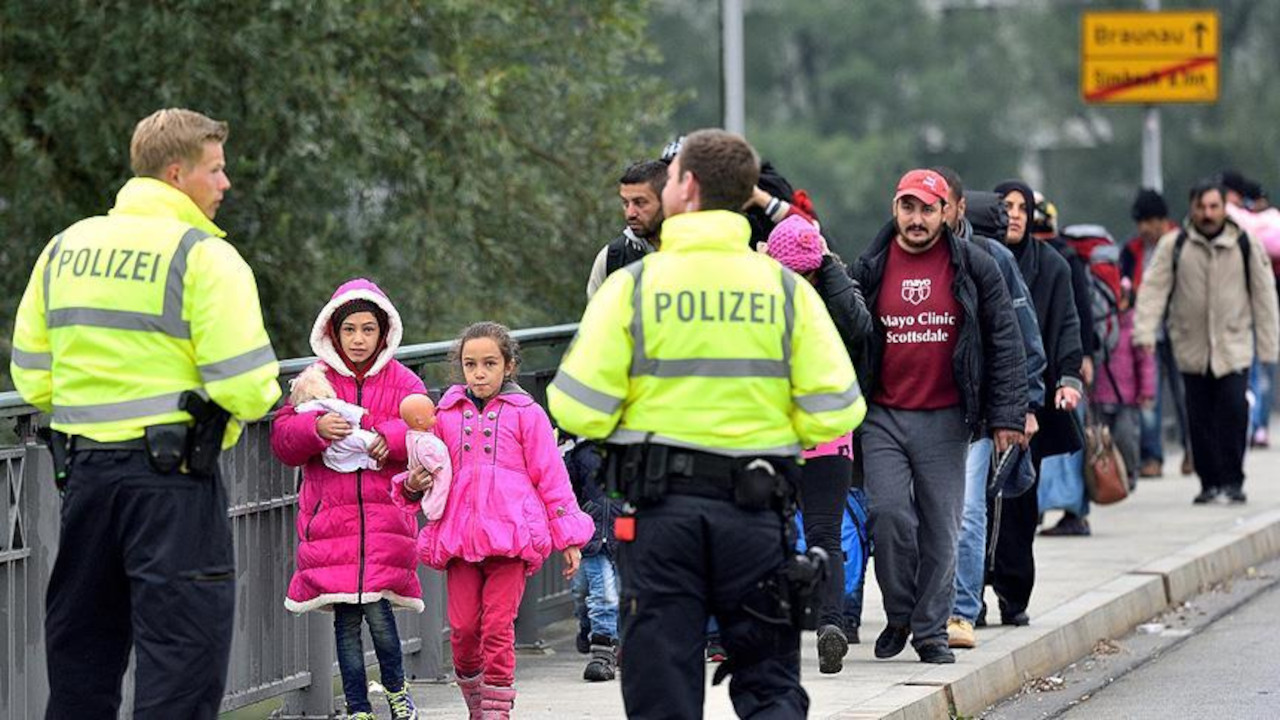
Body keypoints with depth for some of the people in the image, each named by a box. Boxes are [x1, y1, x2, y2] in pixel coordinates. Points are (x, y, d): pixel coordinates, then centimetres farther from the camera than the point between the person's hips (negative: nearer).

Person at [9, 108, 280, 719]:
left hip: (83, 472, 6)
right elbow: (245, 387, -16)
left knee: (79, 667, 14)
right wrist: (264, 394, 6)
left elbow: (31, 375, 13)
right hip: (173, 479, -6)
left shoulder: (66, 247, 11)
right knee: (182, 668, -3)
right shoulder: (203, 256, -10)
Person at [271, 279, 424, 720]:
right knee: (346, 618, 1)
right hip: (330, 514, 1)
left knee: (377, 609, -12)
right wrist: (316, 427, -16)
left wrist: (390, 437, -17)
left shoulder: (401, 381, 7)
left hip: (384, 513, -1)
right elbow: (283, 441, 2)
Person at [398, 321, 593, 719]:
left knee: (498, 627, -8)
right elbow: (434, 474, 22)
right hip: (459, 534, 3)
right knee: (463, 628, 0)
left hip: (510, 535, -3)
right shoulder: (447, 415, 14)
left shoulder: (524, 414, 6)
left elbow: (551, 477, 6)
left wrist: (568, 538, 4)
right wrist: (413, 485, -2)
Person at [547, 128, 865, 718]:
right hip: (757, 512, 1)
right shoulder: (786, 288, 1)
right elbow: (835, 412, -3)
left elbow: (580, 412, -8)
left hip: (661, 513, -1)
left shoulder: (633, 286, -4)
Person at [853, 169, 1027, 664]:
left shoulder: (974, 268, 2)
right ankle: (899, 615, 8)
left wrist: (1007, 416, -3)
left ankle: (931, 628, 13)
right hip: (883, 417, 0)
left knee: (941, 527, 2)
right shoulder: (872, 268, 5)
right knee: (889, 513, -12)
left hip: (944, 419, 0)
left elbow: (1004, 344, 3)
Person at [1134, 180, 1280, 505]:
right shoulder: (1173, 245, 0)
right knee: (1199, 419, 3)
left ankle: (1233, 480, -3)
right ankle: (1210, 481, 15)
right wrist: (1145, 332, -17)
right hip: (1191, 348, 1)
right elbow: (1154, 288, -4)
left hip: (1234, 347, -1)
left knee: (1233, 411, -13)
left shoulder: (1246, 245, 1)